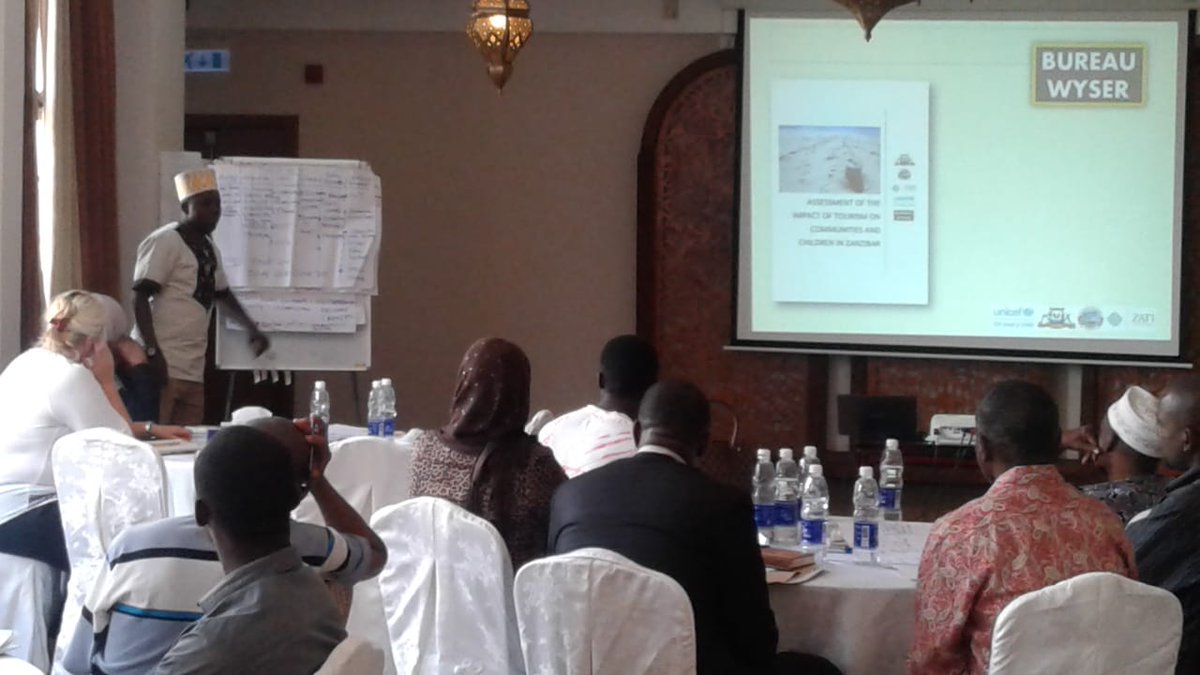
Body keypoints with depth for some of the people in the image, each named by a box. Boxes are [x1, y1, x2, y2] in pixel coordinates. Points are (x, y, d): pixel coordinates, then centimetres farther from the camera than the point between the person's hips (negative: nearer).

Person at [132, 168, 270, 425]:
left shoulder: (209, 247, 18)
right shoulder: (164, 241, -8)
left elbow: (222, 293, 33)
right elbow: (140, 297, -13)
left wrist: (252, 329, 23)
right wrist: (152, 351, -21)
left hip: (193, 369, 8)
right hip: (162, 365, -8)